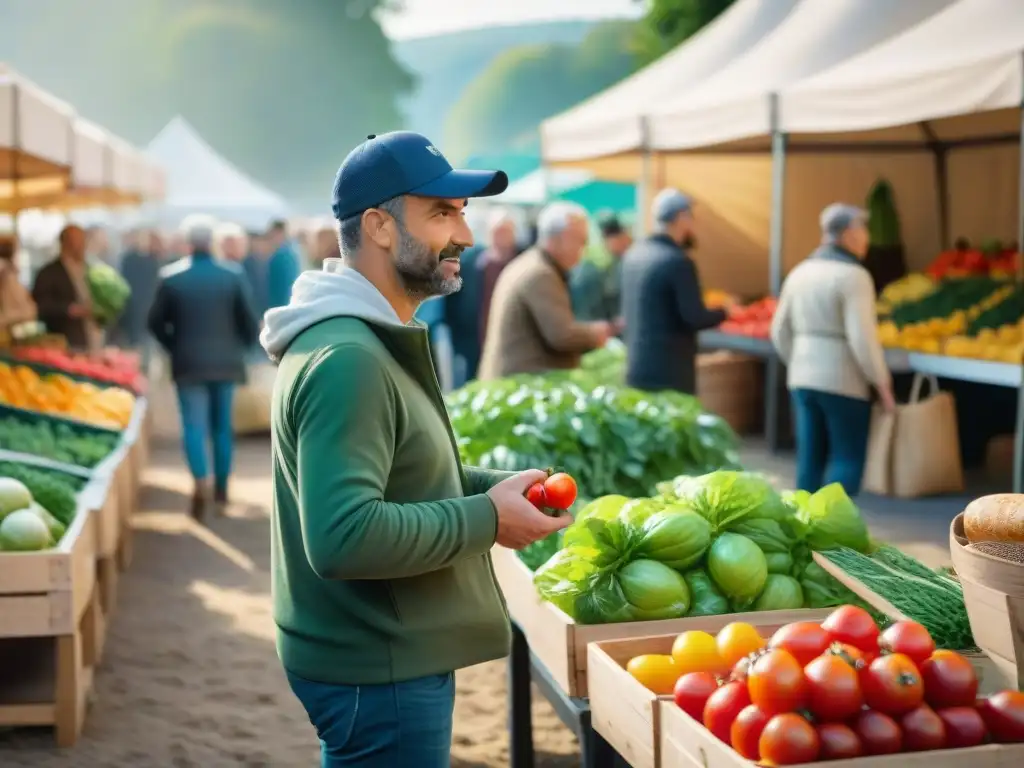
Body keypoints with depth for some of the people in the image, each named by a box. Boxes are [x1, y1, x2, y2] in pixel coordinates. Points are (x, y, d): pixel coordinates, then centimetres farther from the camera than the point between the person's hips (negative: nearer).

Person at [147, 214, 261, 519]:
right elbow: (249, 321, -4)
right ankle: (222, 489, 18)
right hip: (226, 361, 1)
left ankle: (201, 481, -19)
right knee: (222, 425, 12)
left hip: (188, 363, -1)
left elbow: (156, 322, 0)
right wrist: (240, 346, 14)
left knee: (194, 425, 1)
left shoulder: (171, 276, -5)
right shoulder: (233, 274, -5)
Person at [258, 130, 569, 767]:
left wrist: (497, 485, 4)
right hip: (378, 673, -10)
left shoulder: (375, 340, 11)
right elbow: (343, 536, -32)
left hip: (391, 656, 10)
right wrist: (487, 519, -22)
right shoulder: (346, 359, -24)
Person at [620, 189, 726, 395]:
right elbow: (695, 319, -17)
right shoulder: (678, 261, -16)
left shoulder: (633, 255, 9)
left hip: (636, 368, 8)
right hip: (670, 372, -8)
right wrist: (723, 312, 1)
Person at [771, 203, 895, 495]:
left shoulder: (800, 272, 10)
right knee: (848, 458, 1)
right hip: (842, 381, -7)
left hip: (802, 378, 7)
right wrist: (881, 381, -8)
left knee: (810, 458, 11)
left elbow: (780, 331, 14)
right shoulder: (853, 276, -13)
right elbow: (862, 337, -18)